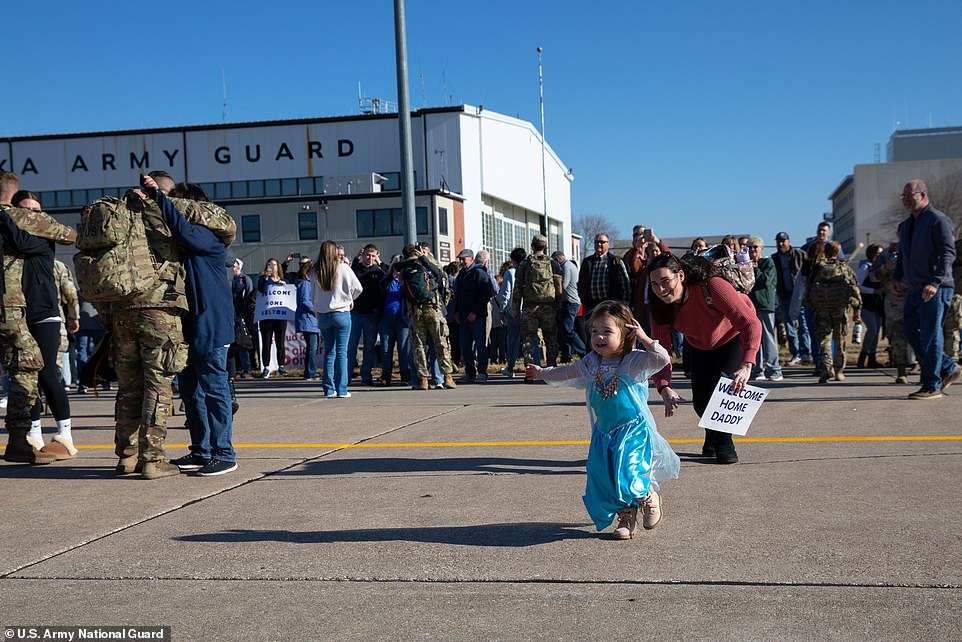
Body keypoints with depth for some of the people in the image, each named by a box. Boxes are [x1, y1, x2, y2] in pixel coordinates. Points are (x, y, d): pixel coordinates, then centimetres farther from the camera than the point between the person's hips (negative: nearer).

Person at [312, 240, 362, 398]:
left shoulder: (316, 271, 2)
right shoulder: (343, 268, -5)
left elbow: (313, 296, 7)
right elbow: (358, 288, -2)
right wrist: (349, 300, 16)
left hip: (323, 315, 3)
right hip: (341, 313, -3)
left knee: (329, 352, 11)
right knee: (341, 352, -1)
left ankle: (329, 389, 10)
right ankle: (341, 390, -3)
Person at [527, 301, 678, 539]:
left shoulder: (635, 361, -9)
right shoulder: (591, 363, 7)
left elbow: (662, 359, -24)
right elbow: (567, 373, 24)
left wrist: (643, 338, -23)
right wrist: (542, 373, 32)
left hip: (633, 431, -6)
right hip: (603, 434, 6)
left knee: (627, 476, -19)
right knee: (602, 480, 0)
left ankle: (649, 497, 15)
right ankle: (626, 519, 21)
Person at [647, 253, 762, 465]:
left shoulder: (712, 286, -42)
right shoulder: (659, 308, -28)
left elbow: (751, 324, -46)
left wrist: (746, 365, -60)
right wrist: (664, 387, -46)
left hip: (734, 335, -4)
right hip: (701, 345, 4)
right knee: (701, 401, -1)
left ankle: (724, 443, 2)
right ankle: (712, 439, 33)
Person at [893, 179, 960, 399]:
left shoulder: (938, 220, -9)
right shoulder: (907, 224, 18)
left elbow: (948, 253, -16)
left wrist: (935, 282, -26)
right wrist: (897, 277, 12)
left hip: (935, 290, -9)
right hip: (915, 289, 9)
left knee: (930, 336, -6)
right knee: (911, 331, 9)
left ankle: (932, 386, 1)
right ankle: (949, 370, 22)